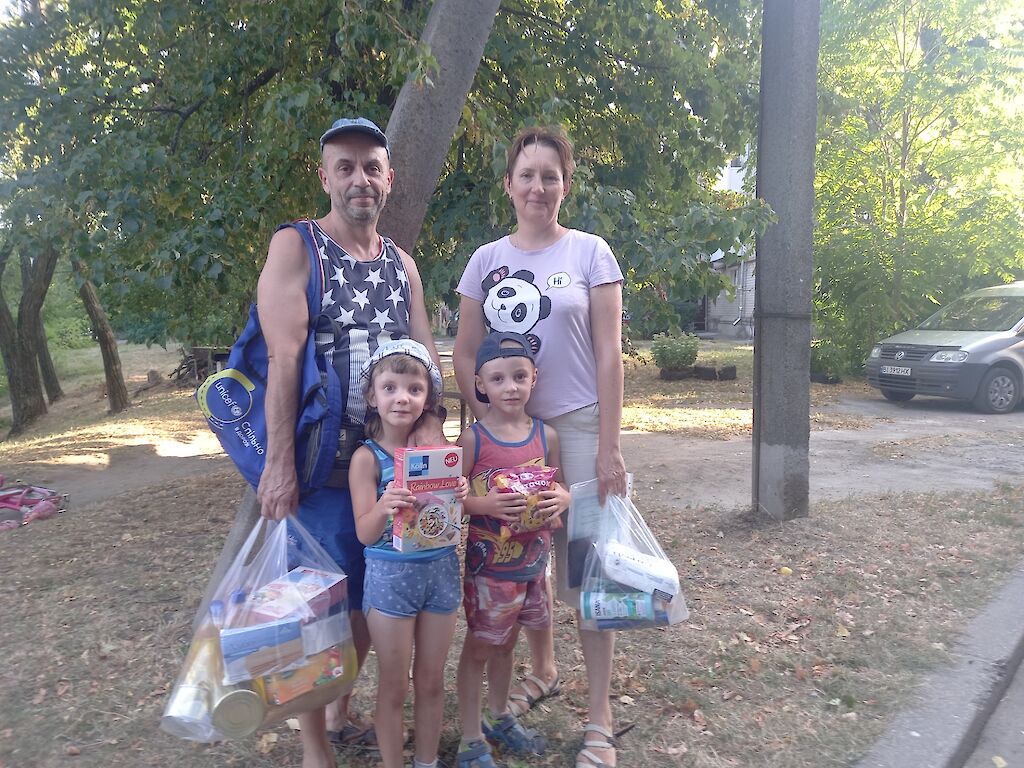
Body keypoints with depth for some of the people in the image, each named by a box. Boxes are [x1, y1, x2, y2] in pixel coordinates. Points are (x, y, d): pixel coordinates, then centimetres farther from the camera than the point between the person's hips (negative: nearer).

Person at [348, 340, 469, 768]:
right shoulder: (367, 457, -12)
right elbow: (365, 533, -15)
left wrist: (461, 497, -17)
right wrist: (383, 508, -36)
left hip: (441, 570, 4)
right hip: (390, 574, -3)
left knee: (431, 680, 17)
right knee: (393, 686, 10)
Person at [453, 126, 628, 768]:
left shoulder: (590, 252, -1)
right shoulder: (487, 260, 7)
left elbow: (609, 353, -5)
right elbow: (466, 353, 8)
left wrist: (609, 447, -10)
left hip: (577, 426, -3)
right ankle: (542, 670, 37)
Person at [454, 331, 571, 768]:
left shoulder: (545, 435, -1)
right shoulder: (473, 438, -13)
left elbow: (557, 487, 9)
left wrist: (562, 498, -13)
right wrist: (485, 505, -29)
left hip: (532, 561, 4)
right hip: (487, 564, -4)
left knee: (506, 643, 22)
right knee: (478, 647, 9)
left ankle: (499, 718, 43)